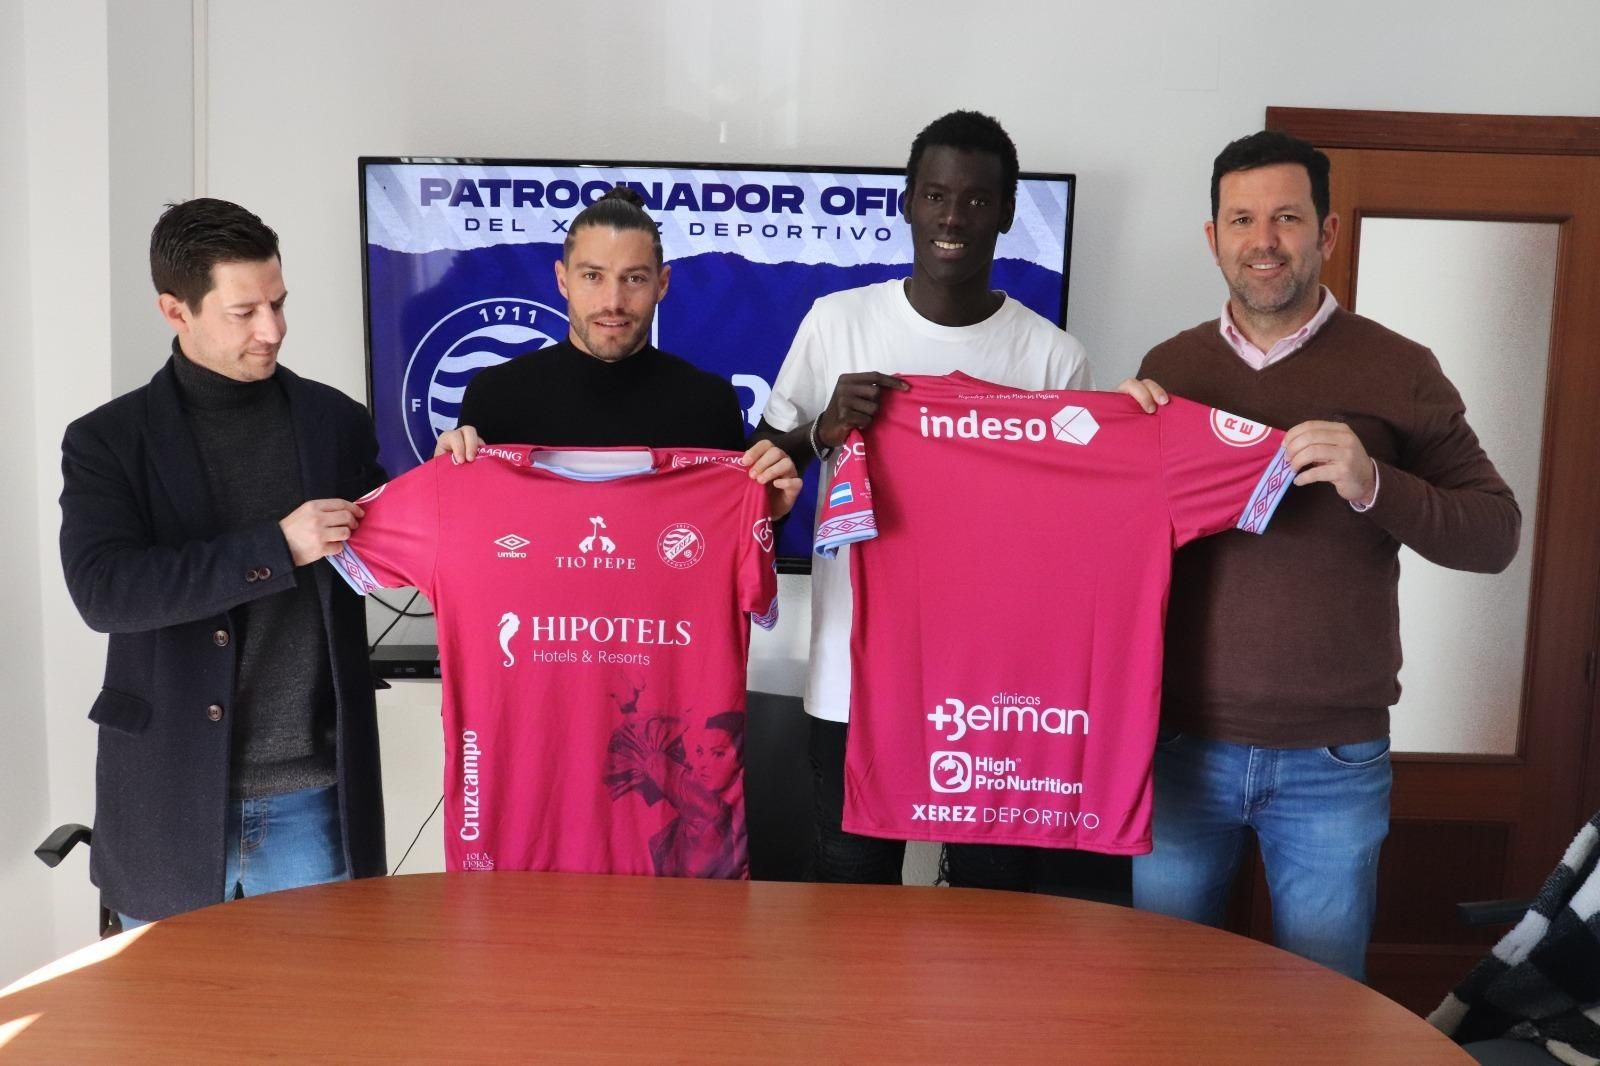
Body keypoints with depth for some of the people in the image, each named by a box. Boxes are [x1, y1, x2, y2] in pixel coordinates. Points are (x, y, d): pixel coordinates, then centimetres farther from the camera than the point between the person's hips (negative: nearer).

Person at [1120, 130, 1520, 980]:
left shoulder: (1397, 369, -2)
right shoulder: (1168, 368, 5)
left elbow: (1496, 535, -3)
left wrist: (1373, 484, -20)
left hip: (1333, 759, -2)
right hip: (1181, 743, 2)